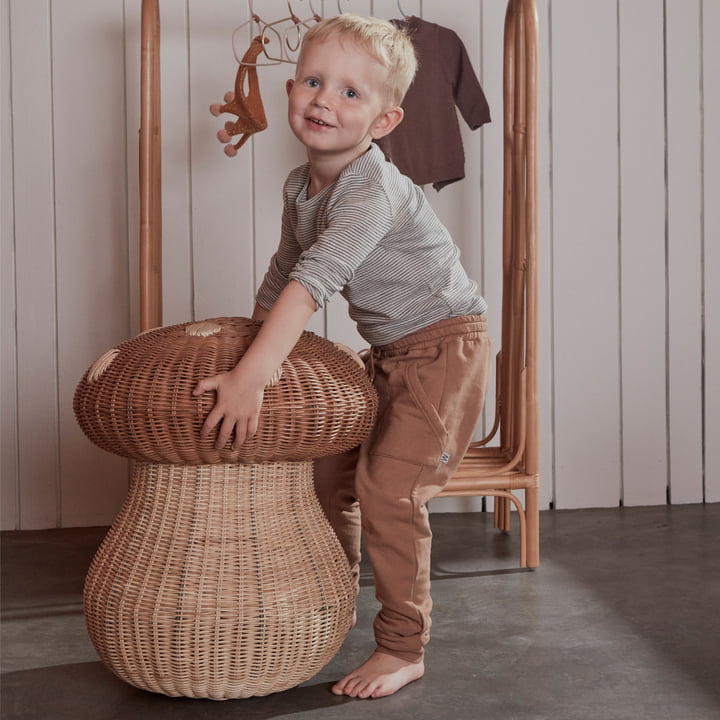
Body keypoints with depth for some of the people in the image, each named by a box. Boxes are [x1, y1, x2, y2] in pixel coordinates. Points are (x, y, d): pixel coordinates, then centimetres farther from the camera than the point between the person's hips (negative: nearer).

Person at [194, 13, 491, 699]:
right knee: (327, 469, 13)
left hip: (444, 346, -9)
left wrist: (251, 377, -44)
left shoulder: (374, 191, -27)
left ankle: (403, 649, 3)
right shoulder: (300, 186, 1)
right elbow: (280, 276, 14)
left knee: (388, 490, -14)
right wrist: (247, 353, 14)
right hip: (386, 353, 9)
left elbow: (314, 281, -38)